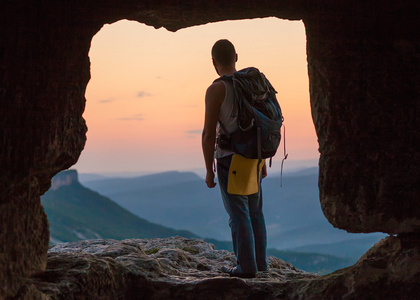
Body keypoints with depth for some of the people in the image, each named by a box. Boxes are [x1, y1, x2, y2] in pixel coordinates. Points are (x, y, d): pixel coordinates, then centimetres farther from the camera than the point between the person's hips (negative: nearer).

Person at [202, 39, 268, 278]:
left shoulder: (216, 89, -15)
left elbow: (209, 134, -16)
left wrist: (209, 171, -8)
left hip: (229, 159, -6)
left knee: (238, 214, 0)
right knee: (254, 211, 15)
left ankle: (247, 267, 4)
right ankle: (260, 262, 23)